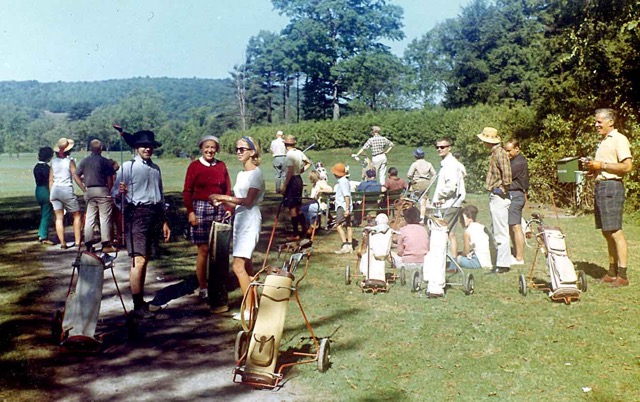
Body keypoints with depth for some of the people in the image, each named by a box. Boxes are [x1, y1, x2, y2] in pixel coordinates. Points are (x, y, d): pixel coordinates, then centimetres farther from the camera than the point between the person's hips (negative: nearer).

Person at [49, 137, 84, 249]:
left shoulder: (54, 161, 8)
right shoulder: (70, 160, -6)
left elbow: (51, 179, 9)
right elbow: (75, 177, -9)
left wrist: (51, 194, 15)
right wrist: (84, 189, -1)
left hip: (55, 190, 5)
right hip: (67, 190, -5)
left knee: (59, 218, 4)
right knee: (77, 215, 8)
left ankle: (62, 243, 2)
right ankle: (77, 241, 2)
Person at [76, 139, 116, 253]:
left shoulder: (84, 161, 7)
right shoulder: (105, 161, -5)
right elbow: (110, 180, -7)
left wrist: (84, 183, 16)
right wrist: (109, 190, 5)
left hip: (89, 191, 5)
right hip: (102, 190, -4)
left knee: (89, 218, 9)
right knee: (105, 218, -2)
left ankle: (88, 244, 10)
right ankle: (106, 244, -4)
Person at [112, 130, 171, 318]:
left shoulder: (156, 169, 16)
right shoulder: (127, 167, -4)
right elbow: (114, 193, -11)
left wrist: (164, 221, 22)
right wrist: (120, 192, -34)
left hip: (154, 215, 7)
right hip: (137, 214, -7)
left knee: (145, 259, 12)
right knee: (139, 260, -11)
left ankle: (142, 301, 21)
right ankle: (137, 305, -5)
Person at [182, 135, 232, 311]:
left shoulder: (221, 166, 9)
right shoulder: (194, 166, 0)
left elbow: (227, 189, 11)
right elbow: (187, 191, 0)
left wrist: (228, 208, 1)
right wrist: (190, 212, -8)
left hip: (219, 210, 3)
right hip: (201, 209, -3)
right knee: (203, 250, -1)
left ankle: (217, 288, 12)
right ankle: (202, 288, 9)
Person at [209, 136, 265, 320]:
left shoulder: (256, 173, -8)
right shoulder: (241, 174, 17)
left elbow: (248, 201, -17)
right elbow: (238, 202, 13)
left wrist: (222, 197, -14)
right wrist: (222, 201, -2)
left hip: (250, 220, -9)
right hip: (239, 219, 9)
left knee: (238, 266, -13)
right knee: (246, 265, 11)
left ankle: (249, 309, -8)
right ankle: (252, 305, 18)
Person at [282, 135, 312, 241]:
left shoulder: (290, 154, -16)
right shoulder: (299, 152, 8)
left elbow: (290, 171, -20)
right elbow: (309, 162, 19)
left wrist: (285, 185, -16)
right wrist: (302, 170, 11)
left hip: (292, 180, -8)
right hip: (299, 179, 8)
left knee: (292, 208, -2)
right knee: (298, 206, 18)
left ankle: (295, 234, 0)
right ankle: (304, 228, 23)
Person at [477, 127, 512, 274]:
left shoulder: (500, 153, -15)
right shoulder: (494, 153, 16)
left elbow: (506, 172, -26)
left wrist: (504, 187, -17)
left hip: (499, 196, -11)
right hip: (494, 196, 11)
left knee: (501, 231, -7)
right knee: (497, 230, 15)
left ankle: (503, 264, -2)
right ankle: (502, 261, 23)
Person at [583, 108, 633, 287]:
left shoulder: (619, 139, -8)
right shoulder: (603, 141, 21)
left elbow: (627, 166, -17)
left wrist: (602, 165, -15)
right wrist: (593, 168, 9)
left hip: (612, 186, -9)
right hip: (600, 185, 9)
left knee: (615, 231, -10)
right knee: (607, 232, 10)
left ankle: (622, 275, -6)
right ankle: (612, 272, 16)